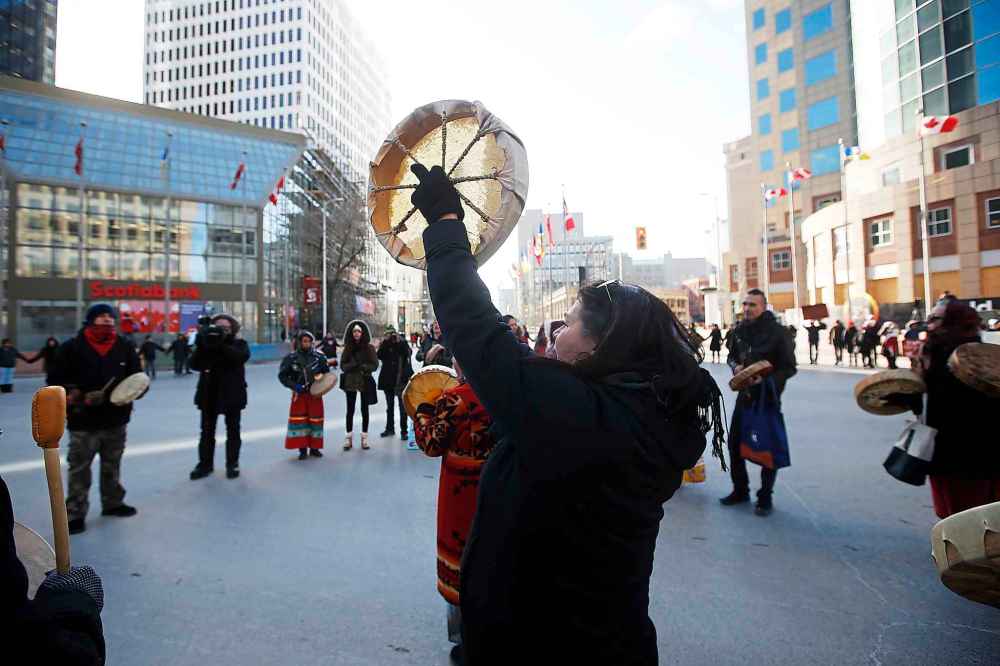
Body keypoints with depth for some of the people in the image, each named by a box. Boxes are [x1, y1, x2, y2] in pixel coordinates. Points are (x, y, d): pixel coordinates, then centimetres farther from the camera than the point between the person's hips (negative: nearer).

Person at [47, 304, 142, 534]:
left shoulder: (125, 347, 2)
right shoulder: (72, 348, -6)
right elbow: (55, 380, -3)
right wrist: (72, 396, -18)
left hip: (116, 420, 3)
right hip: (83, 422, -3)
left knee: (112, 465, 18)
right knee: (79, 469, 4)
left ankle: (113, 503, 33)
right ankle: (75, 514, 16)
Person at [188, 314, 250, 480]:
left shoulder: (239, 344, -3)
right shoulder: (206, 343, 3)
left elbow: (243, 356, -25)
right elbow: (194, 365, -8)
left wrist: (222, 345, -30)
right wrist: (201, 347, -23)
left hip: (232, 393, -2)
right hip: (209, 393, 3)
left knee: (233, 430, 6)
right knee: (207, 431, 10)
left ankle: (232, 464, 15)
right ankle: (205, 464, 21)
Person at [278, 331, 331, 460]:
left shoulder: (319, 357, -2)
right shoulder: (291, 358, -4)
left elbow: (327, 373, 9)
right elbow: (282, 375, 0)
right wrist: (294, 386, -13)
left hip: (315, 394, 1)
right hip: (299, 394, -1)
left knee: (315, 419, 6)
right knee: (298, 419, -1)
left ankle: (314, 447, 19)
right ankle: (302, 449, 9)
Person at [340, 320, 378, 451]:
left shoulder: (369, 348, -1)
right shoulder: (347, 348, 4)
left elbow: (375, 365, -5)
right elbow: (343, 366, -1)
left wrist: (362, 366, -17)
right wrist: (354, 364, -17)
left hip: (365, 382, -1)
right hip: (350, 382, 1)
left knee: (364, 410, 6)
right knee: (350, 410, 5)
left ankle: (364, 438, 14)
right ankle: (349, 438, 13)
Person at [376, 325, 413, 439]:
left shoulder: (402, 343, -1)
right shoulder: (385, 344, 5)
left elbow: (407, 353, -17)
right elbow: (379, 356, -10)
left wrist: (399, 342, -19)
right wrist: (385, 342, -15)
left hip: (401, 379, -3)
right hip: (388, 379, 3)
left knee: (402, 407, -4)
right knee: (389, 406, 15)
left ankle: (404, 431, 2)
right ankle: (390, 428, 27)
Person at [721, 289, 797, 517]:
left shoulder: (777, 332, -12)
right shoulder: (739, 330, 4)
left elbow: (789, 368, -12)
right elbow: (731, 356, 17)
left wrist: (766, 379, -26)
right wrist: (736, 366, -5)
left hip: (769, 396, -5)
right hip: (744, 394, 5)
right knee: (734, 443, 8)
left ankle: (765, 497, 20)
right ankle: (740, 490, 26)